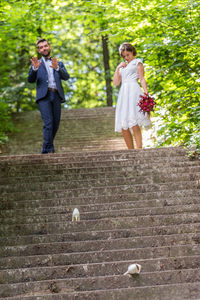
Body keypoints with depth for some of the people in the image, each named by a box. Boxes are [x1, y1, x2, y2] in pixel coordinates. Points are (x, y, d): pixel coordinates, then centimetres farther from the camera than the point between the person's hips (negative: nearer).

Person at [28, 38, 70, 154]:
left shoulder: (59, 63, 22)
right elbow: (30, 80, 3)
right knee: (48, 122, -17)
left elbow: (66, 77, 4)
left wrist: (57, 68, -16)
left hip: (56, 96, 3)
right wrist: (34, 68, -17)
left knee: (55, 124, 1)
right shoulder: (37, 64, 18)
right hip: (44, 96, -3)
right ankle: (49, 149, -19)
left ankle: (46, 149, 15)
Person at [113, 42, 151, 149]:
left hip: (133, 91, -6)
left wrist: (146, 93, -12)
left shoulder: (137, 62, 13)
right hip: (123, 93, 6)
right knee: (123, 127, -2)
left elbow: (142, 79, 1)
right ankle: (131, 151, 3)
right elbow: (115, 83, 22)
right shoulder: (122, 66, 29)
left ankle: (139, 149, -27)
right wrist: (118, 68, 12)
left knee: (134, 123, -21)